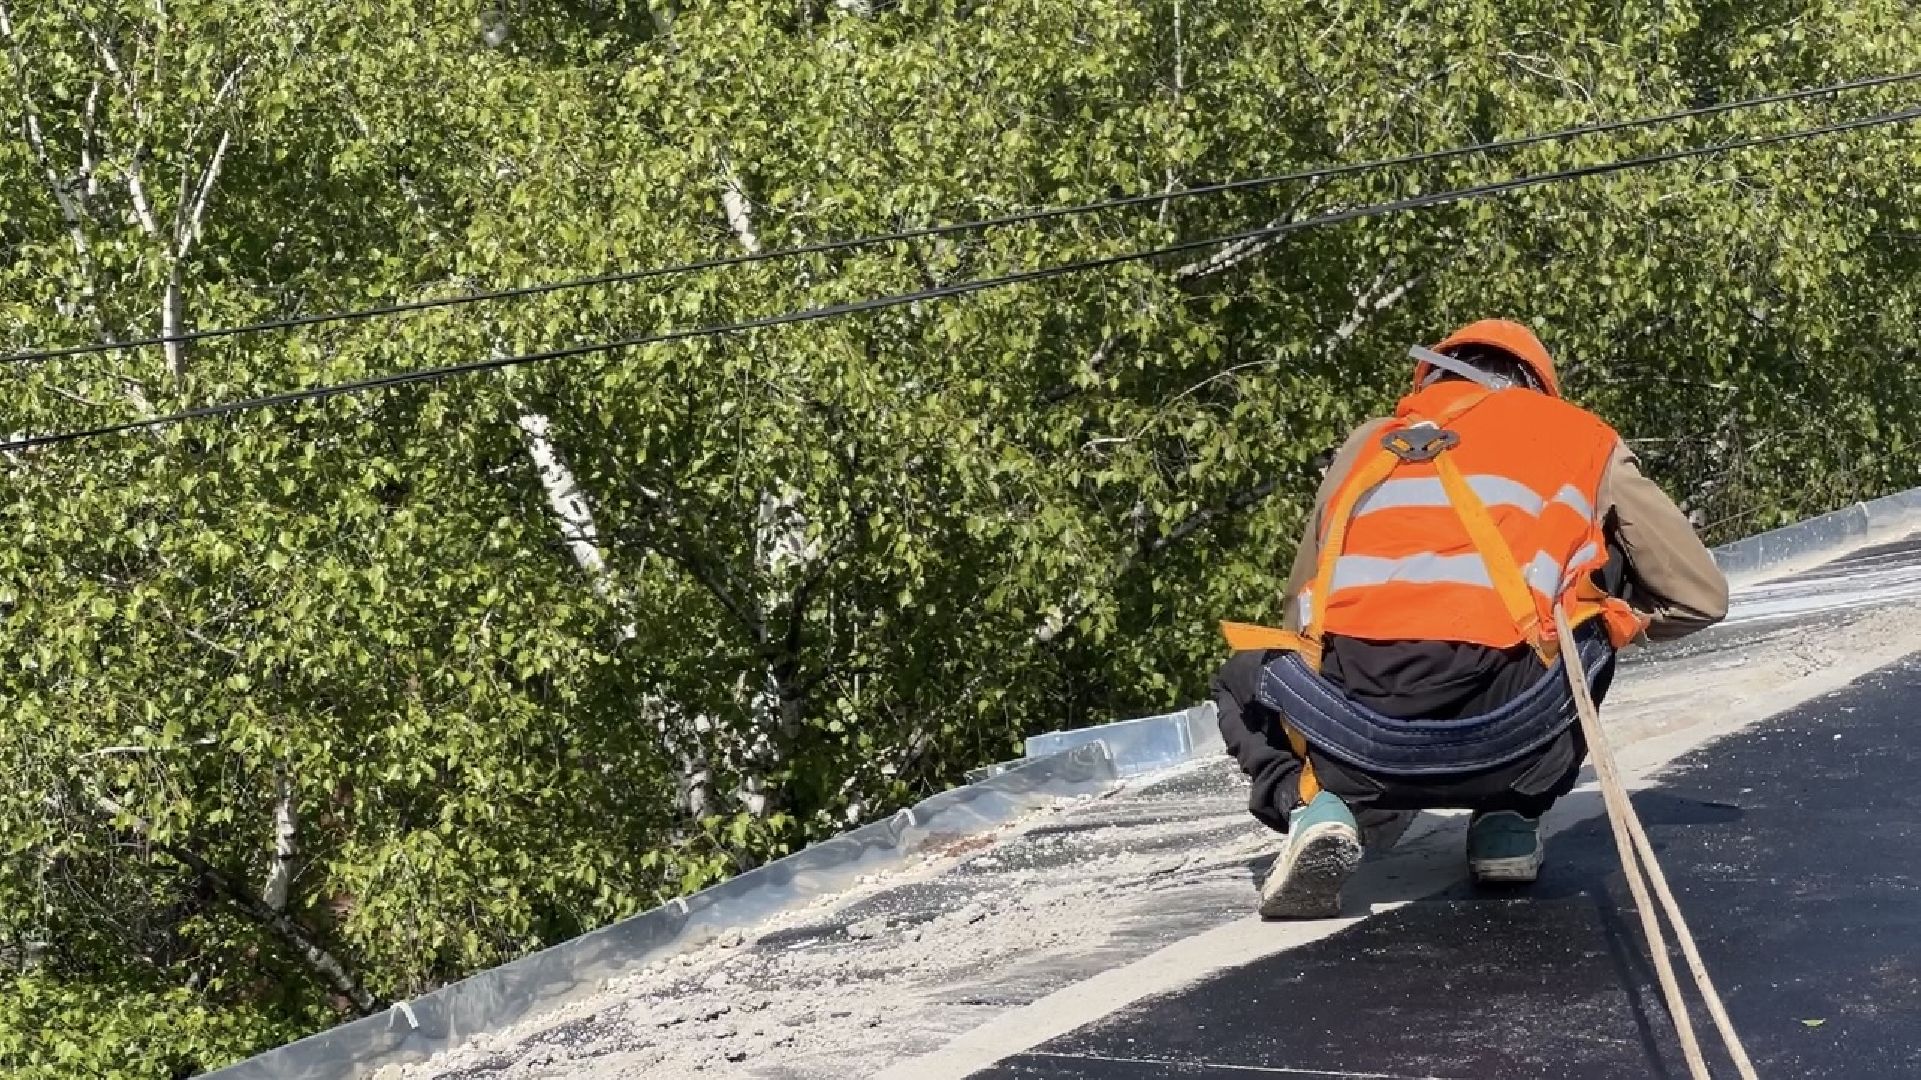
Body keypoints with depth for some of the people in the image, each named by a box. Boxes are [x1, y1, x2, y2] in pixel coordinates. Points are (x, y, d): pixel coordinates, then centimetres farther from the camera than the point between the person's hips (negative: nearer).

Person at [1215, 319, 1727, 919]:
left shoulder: (1370, 443, 29)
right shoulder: (1580, 439, 24)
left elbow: (1299, 620, 32)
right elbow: (1700, 596, 25)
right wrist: (1616, 619, 46)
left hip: (1351, 735, 1)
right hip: (1506, 735, -1)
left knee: (1246, 682, 38)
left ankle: (1314, 805, 4)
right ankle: (1509, 821, 21)